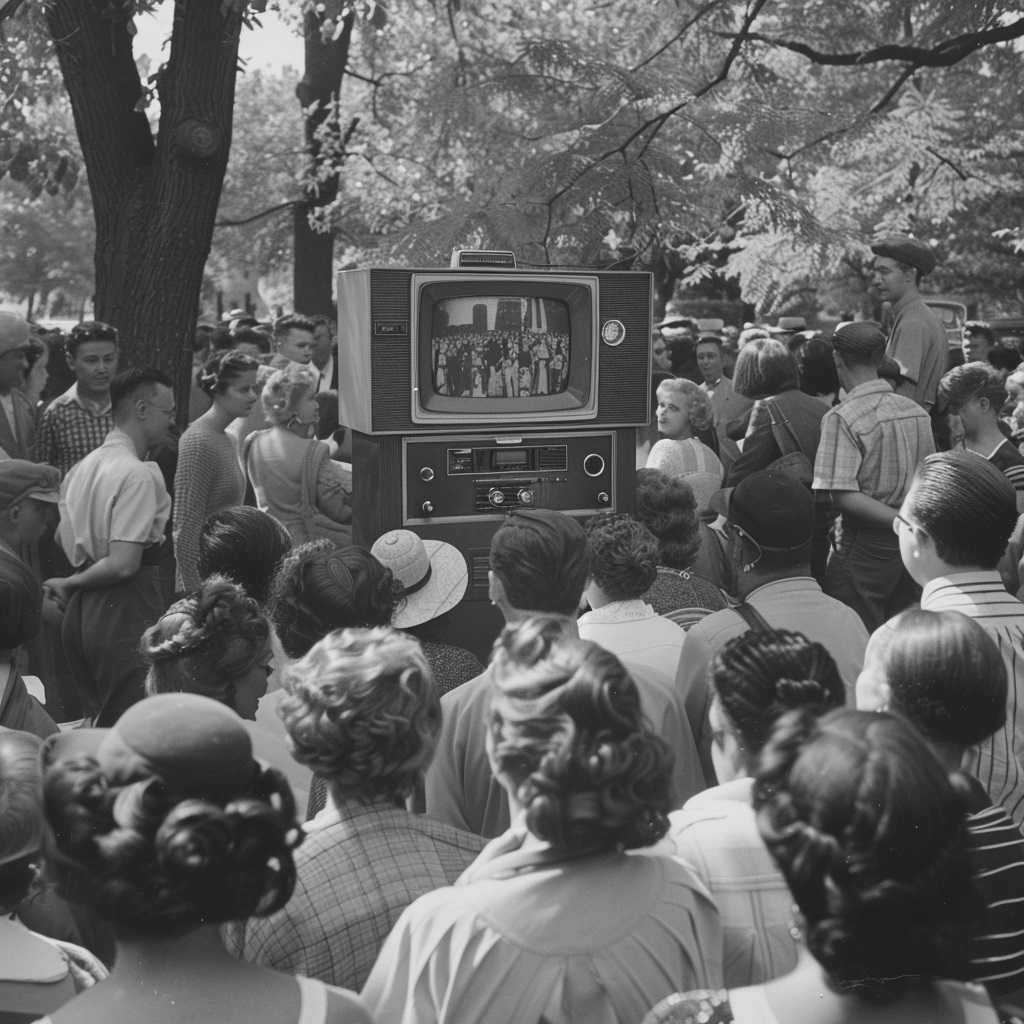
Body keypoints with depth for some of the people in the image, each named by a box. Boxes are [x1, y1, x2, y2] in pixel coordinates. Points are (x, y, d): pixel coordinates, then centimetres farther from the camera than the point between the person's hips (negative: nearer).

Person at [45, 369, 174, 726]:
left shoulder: (84, 466, 11)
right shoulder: (138, 475, -16)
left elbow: (63, 538, 23)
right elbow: (124, 564, -20)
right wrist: (71, 585, -6)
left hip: (81, 612, 9)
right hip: (124, 614, -9)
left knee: (98, 729, 18)